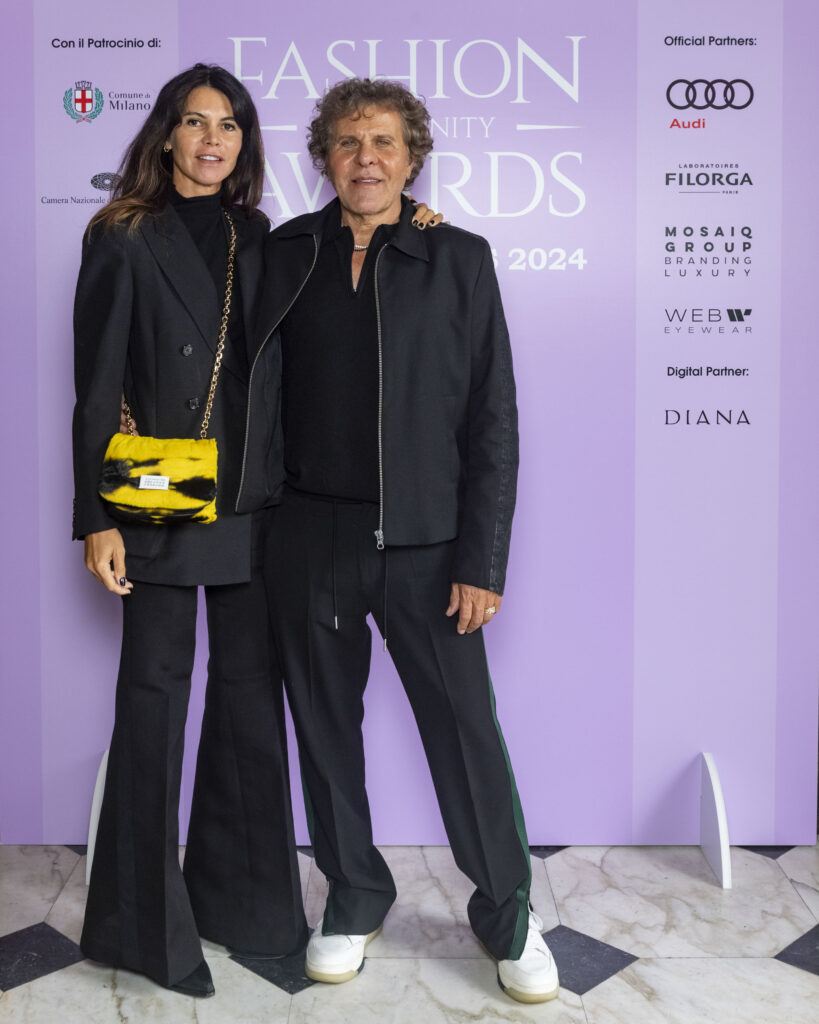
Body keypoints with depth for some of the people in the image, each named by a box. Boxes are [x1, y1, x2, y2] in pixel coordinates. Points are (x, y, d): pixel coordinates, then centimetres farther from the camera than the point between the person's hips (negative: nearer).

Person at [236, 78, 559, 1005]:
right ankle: (354, 899, 34)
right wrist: (251, 498, -6)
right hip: (311, 540, 2)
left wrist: (482, 561, -6)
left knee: (467, 732, 3)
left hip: (425, 545, -2)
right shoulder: (287, 254, 7)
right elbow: (260, 391, 8)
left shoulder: (460, 260, 2)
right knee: (326, 727, 12)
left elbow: (493, 420, -1)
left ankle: (507, 913, 26)